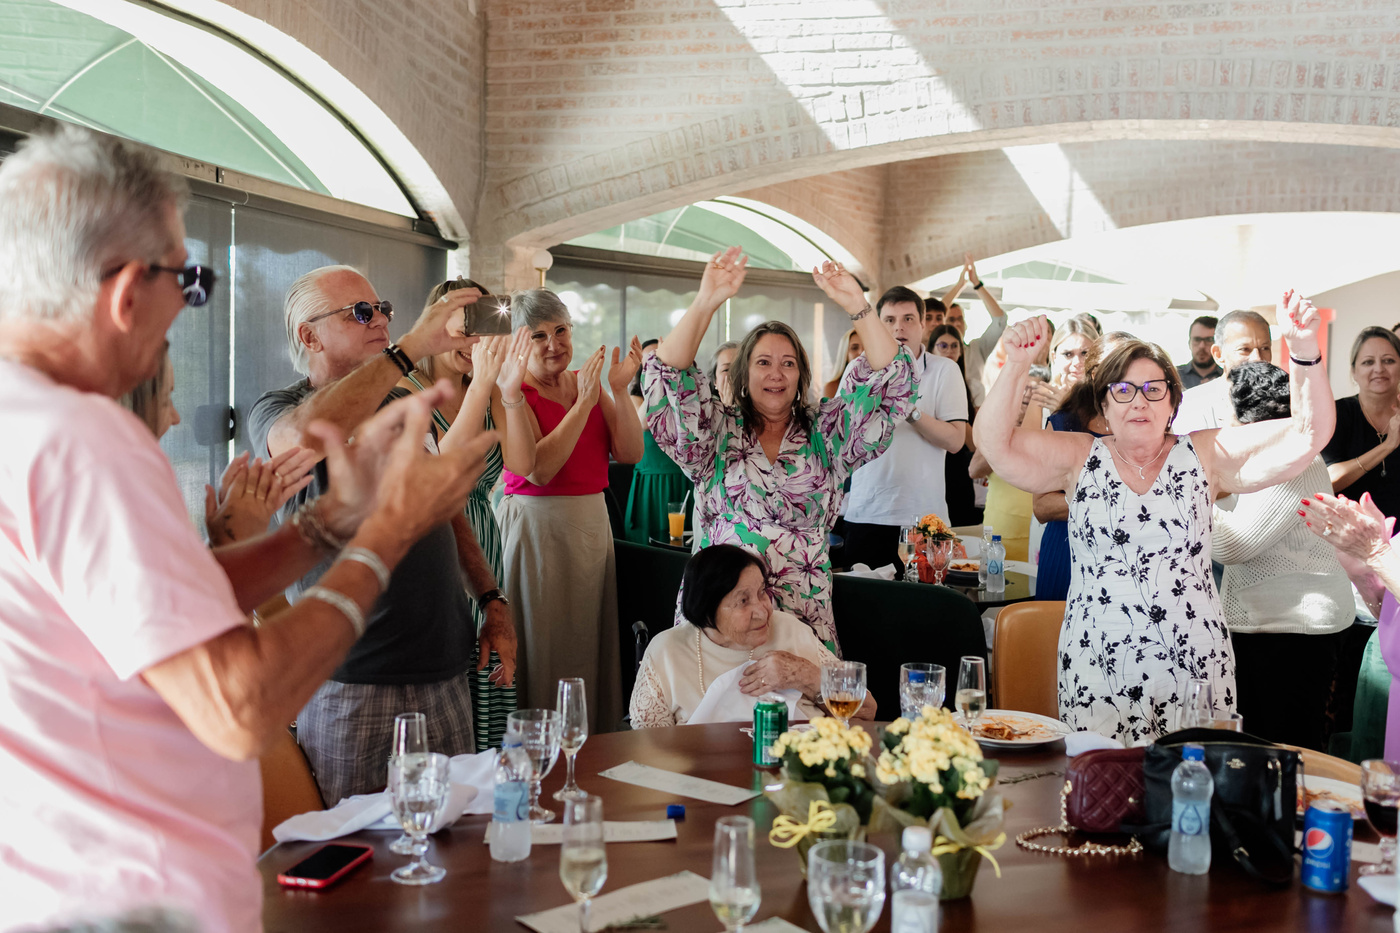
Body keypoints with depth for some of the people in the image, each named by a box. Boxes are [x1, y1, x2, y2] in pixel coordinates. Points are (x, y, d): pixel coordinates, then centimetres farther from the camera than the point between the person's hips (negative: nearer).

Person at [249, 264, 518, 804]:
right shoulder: (276, 412, -3)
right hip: (351, 684, -5)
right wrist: (412, 347, -28)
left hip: (444, 670, 6)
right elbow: (306, 436, -30)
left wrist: (491, 602, 12)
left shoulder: (405, 406, 16)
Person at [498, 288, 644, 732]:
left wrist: (619, 390, -9)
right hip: (535, 526, -6)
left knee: (591, 642, 10)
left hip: (592, 523, 6)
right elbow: (539, 469, -20)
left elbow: (630, 453, 2)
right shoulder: (514, 393, -7)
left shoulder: (589, 382, 11)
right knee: (542, 654, -1)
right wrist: (584, 402, -19)